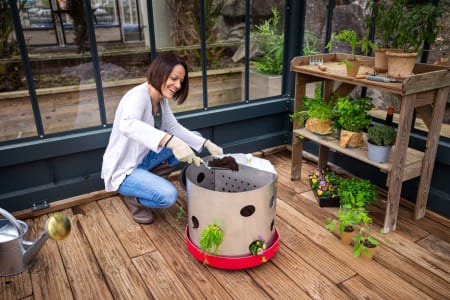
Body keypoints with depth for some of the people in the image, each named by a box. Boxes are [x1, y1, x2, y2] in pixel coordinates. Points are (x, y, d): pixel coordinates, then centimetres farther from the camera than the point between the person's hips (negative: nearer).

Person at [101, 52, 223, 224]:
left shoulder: (161, 98, -1)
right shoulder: (138, 96, -27)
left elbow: (174, 128, 5)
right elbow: (126, 125, -47)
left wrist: (206, 144, -8)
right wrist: (170, 141, -59)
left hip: (144, 157, 9)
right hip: (123, 169, -8)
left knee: (195, 138, 3)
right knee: (168, 195, -32)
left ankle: (151, 178, 7)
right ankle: (133, 198, 2)